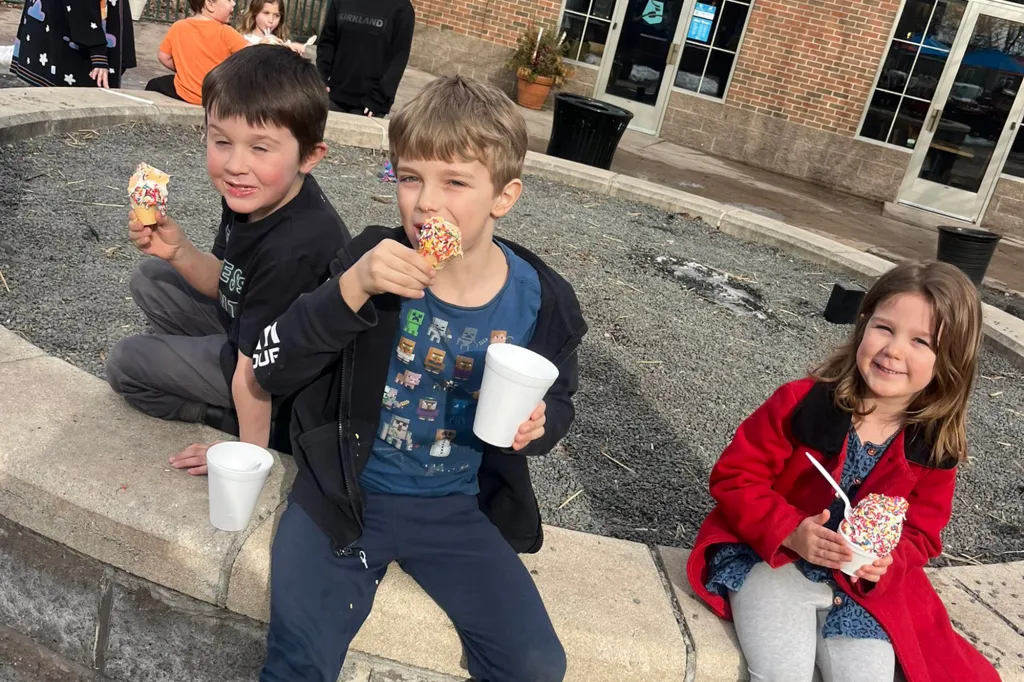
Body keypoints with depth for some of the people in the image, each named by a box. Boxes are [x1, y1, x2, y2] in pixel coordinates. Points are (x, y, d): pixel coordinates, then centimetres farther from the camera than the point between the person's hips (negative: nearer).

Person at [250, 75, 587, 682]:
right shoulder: (375, 261, -12)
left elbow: (559, 401, 10)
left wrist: (539, 423, -15)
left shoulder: (541, 302, -8)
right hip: (347, 492, -1)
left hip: (460, 505, 2)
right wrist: (351, 289, -30)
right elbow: (274, 370, -15)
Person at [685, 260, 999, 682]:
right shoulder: (801, 403, -17)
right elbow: (734, 476, -12)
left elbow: (919, 533, 5)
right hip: (771, 557, -3)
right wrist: (790, 532, -26)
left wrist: (884, 561, -18)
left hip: (865, 584, 4)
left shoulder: (936, 447, -6)